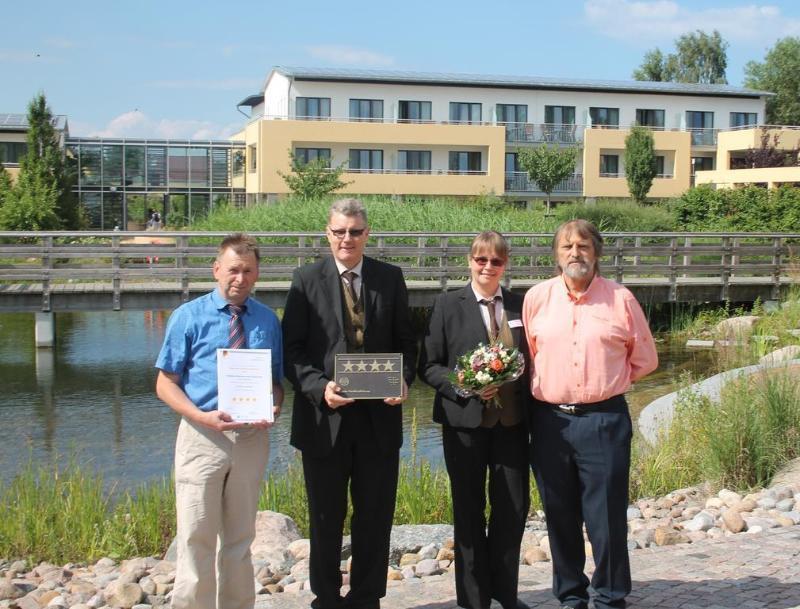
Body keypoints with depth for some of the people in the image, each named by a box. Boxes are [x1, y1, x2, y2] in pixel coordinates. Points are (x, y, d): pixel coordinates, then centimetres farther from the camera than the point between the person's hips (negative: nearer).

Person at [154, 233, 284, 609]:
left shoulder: (267, 321, 7)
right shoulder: (189, 317, -2)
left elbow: (276, 380, 12)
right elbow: (165, 383, -3)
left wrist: (274, 409, -11)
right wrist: (202, 417, -19)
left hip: (252, 437, 3)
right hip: (202, 436, -3)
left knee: (240, 537, 15)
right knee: (196, 537, -1)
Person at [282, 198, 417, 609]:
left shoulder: (390, 278, 5)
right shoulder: (306, 280, -1)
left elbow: (405, 340, 8)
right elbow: (292, 348, -4)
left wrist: (403, 379, -11)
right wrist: (318, 386, -19)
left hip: (379, 416, 2)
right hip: (324, 415, -1)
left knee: (375, 516, 11)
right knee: (326, 517, 12)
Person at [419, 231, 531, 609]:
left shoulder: (520, 305, 7)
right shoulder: (448, 305, -1)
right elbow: (429, 366, -2)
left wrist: (532, 414, 0)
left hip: (512, 422, 3)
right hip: (466, 422, -2)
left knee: (514, 507, 7)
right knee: (469, 511, 8)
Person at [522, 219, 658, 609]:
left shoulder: (620, 299, 1)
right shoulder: (537, 297, 4)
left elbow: (645, 360, 9)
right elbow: (526, 356, 12)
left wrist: (609, 382, 6)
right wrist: (544, 386, 3)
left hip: (604, 420, -2)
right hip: (549, 420, 2)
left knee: (607, 515, 0)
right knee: (560, 515, 11)